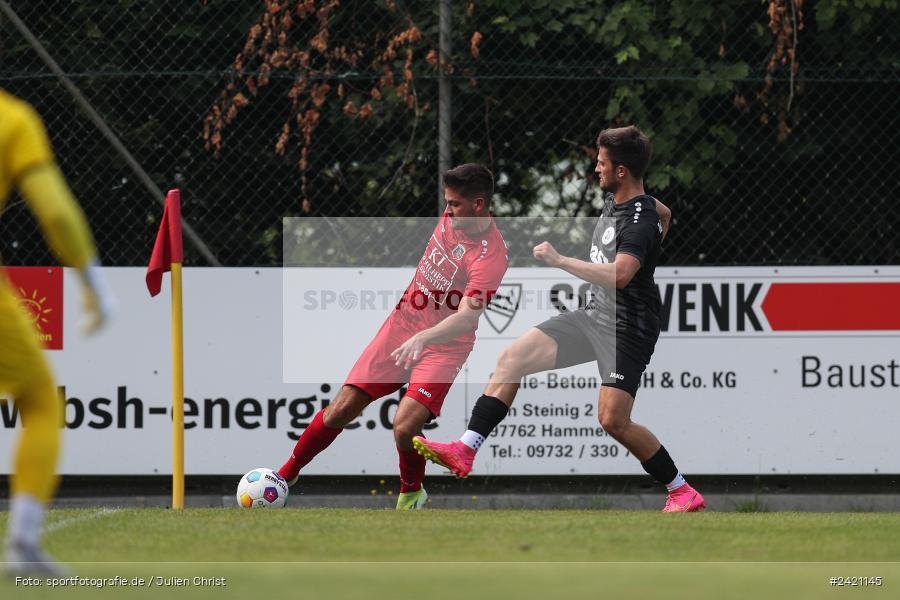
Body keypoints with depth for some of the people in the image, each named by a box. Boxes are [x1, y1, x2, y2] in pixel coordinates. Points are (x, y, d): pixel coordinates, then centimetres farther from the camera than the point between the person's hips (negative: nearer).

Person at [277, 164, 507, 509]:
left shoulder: (491, 256, -25)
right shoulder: (453, 217, -3)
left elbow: (467, 318, -35)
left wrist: (423, 338, -50)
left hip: (443, 347, -6)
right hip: (402, 324, 6)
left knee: (405, 426, -23)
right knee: (341, 410, -1)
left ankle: (412, 494, 7)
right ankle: (287, 474, 18)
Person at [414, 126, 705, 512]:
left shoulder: (640, 222, -23)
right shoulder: (615, 199, 7)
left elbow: (619, 275, -39)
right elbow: (665, 213, 28)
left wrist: (559, 260, -31)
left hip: (627, 328, -9)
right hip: (594, 316, 9)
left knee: (613, 420, -17)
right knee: (513, 357, -2)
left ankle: (683, 493, 0)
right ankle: (464, 451, -4)